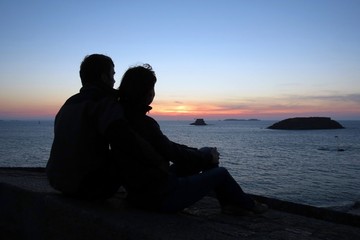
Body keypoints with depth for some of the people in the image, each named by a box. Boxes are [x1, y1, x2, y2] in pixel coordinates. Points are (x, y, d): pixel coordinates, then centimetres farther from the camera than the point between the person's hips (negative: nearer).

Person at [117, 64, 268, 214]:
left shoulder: (126, 116, 4)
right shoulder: (144, 123, -26)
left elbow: (166, 146, 9)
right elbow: (174, 153, -17)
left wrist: (206, 154, 9)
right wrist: (208, 157, 2)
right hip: (162, 197, -8)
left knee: (207, 153, 14)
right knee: (220, 173, 7)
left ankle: (227, 203, 25)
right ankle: (248, 206, 34)